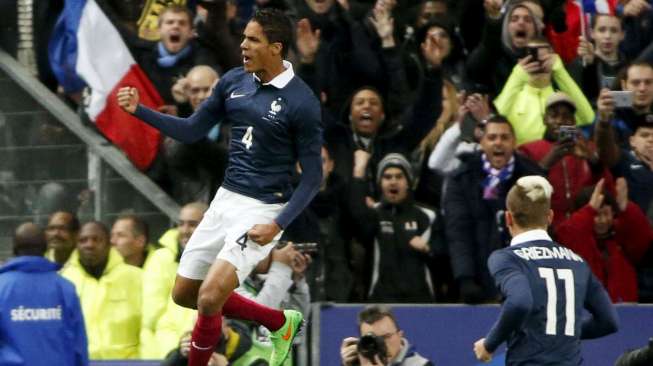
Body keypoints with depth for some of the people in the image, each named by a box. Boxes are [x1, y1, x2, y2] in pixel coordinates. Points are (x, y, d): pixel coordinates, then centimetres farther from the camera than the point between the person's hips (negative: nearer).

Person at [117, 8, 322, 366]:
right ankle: (280, 322, 31)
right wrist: (139, 110, -2)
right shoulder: (233, 81, 2)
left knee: (209, 298, -18)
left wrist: (278, 226, -21)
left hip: (262, 211, -8)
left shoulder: (301, 102, -16)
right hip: (225, 201, 8)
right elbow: (191, 130, 11)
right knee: (184, 294, 15)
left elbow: (312, 177, -12)